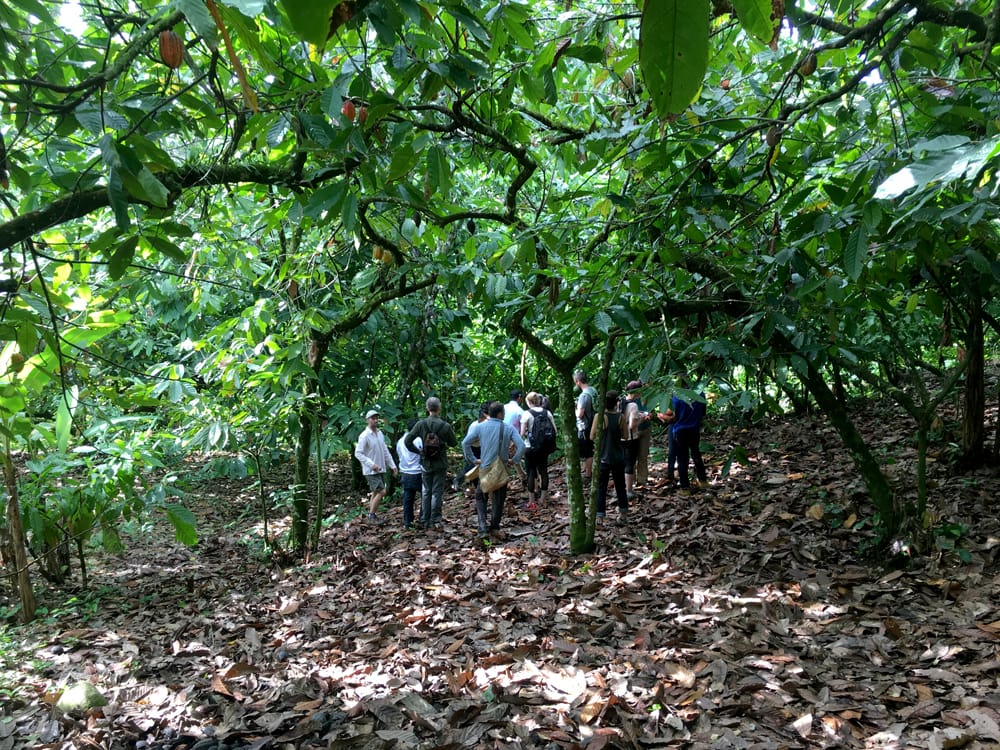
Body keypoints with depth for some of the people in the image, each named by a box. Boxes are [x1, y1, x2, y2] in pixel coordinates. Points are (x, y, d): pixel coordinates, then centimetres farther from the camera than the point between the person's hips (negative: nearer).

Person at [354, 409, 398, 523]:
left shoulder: (380, 433, 9)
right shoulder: (364, 436, -14)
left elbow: (385, 451, 15)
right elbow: (358, 453, -17)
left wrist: (393, 465, 10)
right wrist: (372, 464, -24)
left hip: (381, 470, 8)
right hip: (371, 471, -8)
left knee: (375, 493, 13)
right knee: (381, 492, -13)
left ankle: (371, 515, 21)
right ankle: (372, 515, -2)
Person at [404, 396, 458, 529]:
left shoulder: (421, 424, -8)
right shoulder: (446, 426, -12)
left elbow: (407, 441, -8)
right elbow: (454, 443, 0)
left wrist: (418, 451, 4)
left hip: (426, 463, 2)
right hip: (441, 464, -2)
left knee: (426, 492, 13)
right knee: (437, 492, 6)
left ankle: (425, 520, 17)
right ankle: (435, 519, 7)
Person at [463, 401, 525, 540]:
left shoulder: (480, 427, -5)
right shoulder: (509, 429, -7)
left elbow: (465, 443, -10)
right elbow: (521, 446, -16)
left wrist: (473, 459, -2)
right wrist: (514, 460, -3)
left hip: (485, 468, 0)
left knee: (480, 498, 13)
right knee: (499, 499, 17)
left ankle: (483, 527, 0)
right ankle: (494, 526, 24)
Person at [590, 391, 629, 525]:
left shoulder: (600, 417, -14)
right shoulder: (621, 417, -7)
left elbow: (592, 437, -10)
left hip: (603, 458, -3)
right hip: (618, 458, 3)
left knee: (601, 488, 5)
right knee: (620, 486, 17)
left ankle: (600, 517, 4)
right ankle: (623, 515, 25)